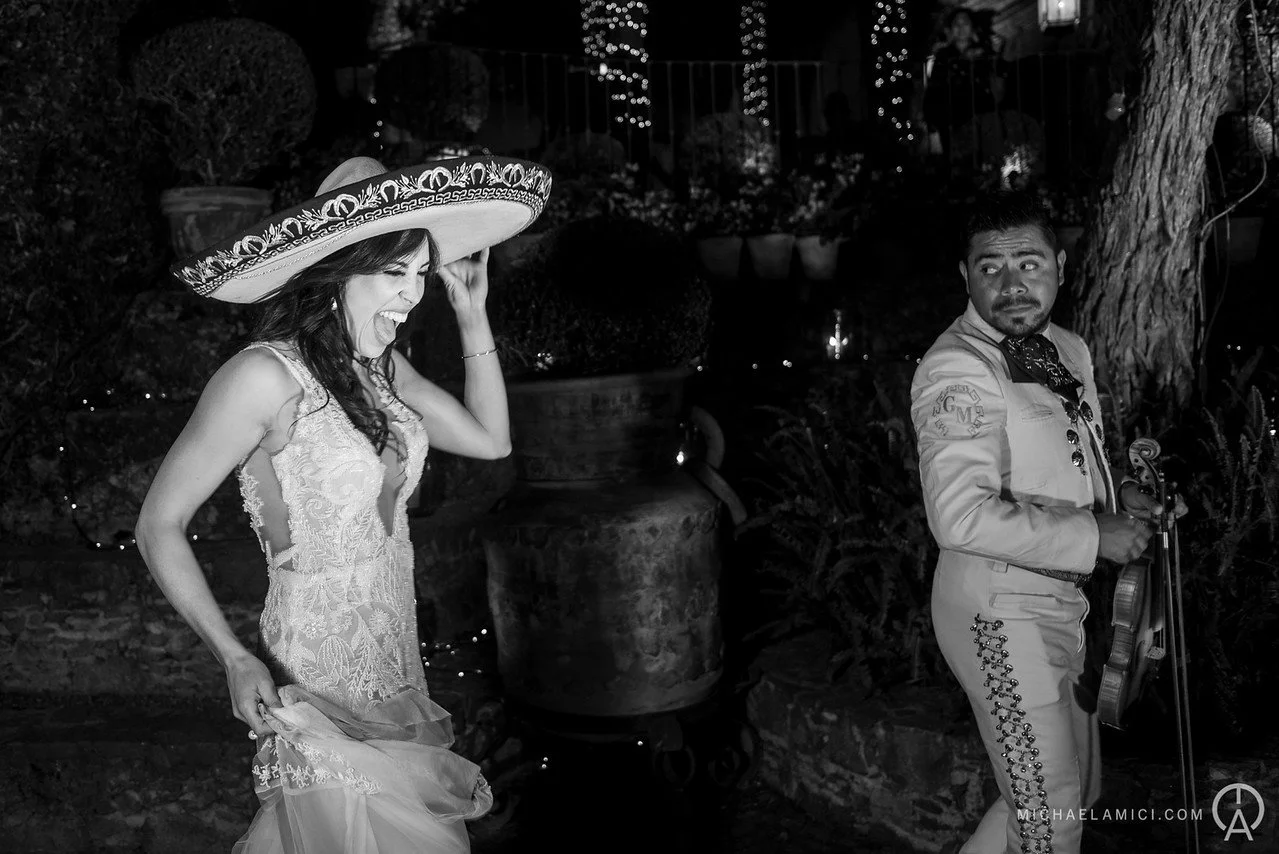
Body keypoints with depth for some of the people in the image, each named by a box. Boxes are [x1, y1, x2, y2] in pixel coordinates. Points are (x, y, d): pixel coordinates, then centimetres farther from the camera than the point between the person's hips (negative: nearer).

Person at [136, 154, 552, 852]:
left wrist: (472, 316, 4)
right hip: (322, 687, -7)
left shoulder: (379, 366, 2)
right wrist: (234, 657, -23)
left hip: (394, 665, 7)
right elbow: (159, 525, -14)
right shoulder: (264, 376, -20)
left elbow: (491, 440, 10)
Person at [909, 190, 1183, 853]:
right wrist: (1094, 536, -23)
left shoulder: (1069, 350, 8)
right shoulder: (956, 368, -22)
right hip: (1000, 610, -9)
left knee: (1078, 792, 22)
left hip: (1059, 600, 9)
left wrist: (1118, 495, 2)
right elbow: (962, 515, -32)